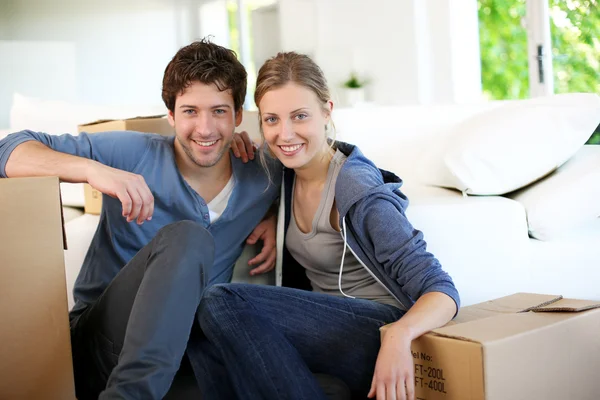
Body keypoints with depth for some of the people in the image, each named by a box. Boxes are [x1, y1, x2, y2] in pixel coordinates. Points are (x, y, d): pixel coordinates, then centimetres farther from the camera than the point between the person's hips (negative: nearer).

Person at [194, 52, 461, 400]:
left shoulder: (359, 192, -17)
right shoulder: (287, 174, 4)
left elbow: (443, 292, -21)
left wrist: (400, 333, -41)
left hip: (380, 335, -6)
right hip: (325, 326, 6)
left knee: (222, 304, -24)